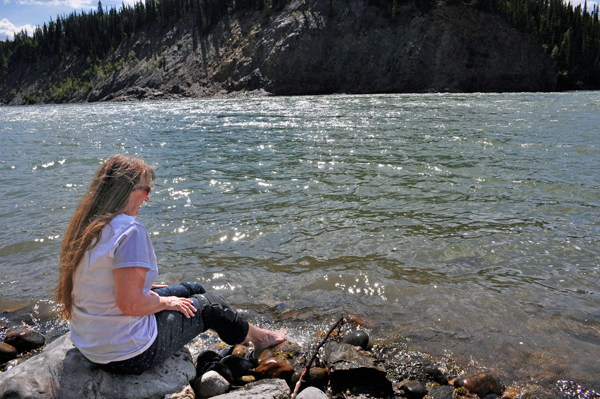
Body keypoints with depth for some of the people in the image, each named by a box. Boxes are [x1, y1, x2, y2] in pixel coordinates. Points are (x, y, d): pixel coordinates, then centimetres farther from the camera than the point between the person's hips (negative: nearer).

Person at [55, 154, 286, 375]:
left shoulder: (84, 225, 1)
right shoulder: (129, 230, -27)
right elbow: (130, 304, -30)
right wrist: (165, 302, -11)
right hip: (129, 355, -9)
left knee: (193, 290, 21)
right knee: (209, 304, 11)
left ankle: (244, 334, 44)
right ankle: (257, 337, 40)